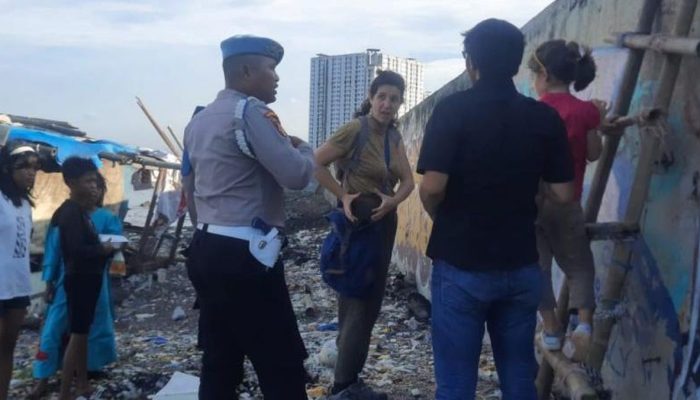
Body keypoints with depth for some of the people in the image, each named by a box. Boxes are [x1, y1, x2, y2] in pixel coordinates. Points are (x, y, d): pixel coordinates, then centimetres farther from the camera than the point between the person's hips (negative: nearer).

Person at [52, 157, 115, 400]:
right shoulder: (70, 212, -16)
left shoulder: (81, 211, 13)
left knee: (82, 333, 16)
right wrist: (104, 249, -12)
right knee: (77, 334, -9)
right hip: (79, 279, -10)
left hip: (89, 278, 10)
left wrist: (105, 247, -2)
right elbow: (77, 249, -24)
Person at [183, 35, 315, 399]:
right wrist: (304, 148, 2)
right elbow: (296, 175, -17)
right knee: (283, 370, -3)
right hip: (244, 256, -9)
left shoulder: (199, 120, 16)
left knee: (219, 364, 13)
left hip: (206, 250, 9)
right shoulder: (251, 111, -11)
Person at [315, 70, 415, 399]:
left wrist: (392, 201, -16)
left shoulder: (394, 136, 7)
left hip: (384, 221, 8)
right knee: (360, 304, -4)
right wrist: (343, 195, -21)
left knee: (369, 303, 13)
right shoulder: (355, 129, -15)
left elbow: (408, 181, 4)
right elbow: (315, 163, -20)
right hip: (357, 223, -8)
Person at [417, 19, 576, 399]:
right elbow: (563, 194, 1)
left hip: (461, 264, -4)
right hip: (521, 265, 4)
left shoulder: (452, 110, -10)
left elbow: (433, 186, -18)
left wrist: (442, 218, 3)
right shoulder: (545, 117, 1)